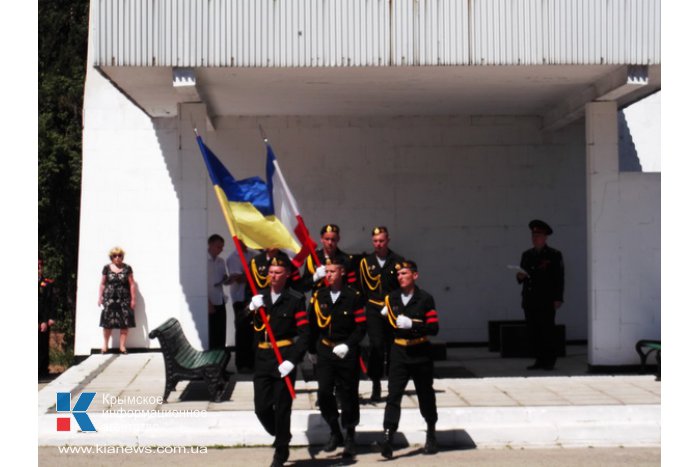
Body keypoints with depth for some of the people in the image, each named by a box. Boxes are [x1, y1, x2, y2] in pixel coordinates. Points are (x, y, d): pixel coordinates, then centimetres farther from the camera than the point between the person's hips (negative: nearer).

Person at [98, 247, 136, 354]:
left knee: (124, 323, -2)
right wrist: (100, 297, 4)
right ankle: (105, 344, 10)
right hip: (109, 299, 0)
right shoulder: (107, 268, 6)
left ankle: (122, 346, 5)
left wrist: (133, 299, 0)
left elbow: (132, 284, 4)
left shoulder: (127, 268, 4)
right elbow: (102, 284, 10)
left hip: (124, 300, 0)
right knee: (107, 323, -3)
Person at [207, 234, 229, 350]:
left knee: (221, 335, 7)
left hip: (220, 303, 6)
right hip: (209, 304, -6)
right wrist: (207, 302, -14)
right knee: (211, 336, -1)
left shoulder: (221, 261, 13)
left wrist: (227, 278, -6)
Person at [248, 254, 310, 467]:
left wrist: (292, 360, -18)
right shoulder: (259, 297, 10)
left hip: (284, 359, -4)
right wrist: (252, 309, -13)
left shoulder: (296, 299, -5)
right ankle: (281, 437, 31)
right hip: (262, 358, 4)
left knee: (282, 408, 1)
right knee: (261, 407, 4)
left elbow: (304, 334, -9)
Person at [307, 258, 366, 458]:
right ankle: (334, 433, 14)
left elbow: (361, 326, -6)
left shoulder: (353, 297, -5)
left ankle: (350, 437, 17)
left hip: (347, 353, -3)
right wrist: (311, 350, 15)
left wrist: (347, 345, -15)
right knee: (324, 393, -4)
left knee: (348, 395, 3)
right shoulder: (318, 296, 5)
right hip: (324, 352, 3)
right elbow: (312, 325, 13)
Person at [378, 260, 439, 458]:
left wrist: (412, 324, -22)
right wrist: (384, 315, 3)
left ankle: (431, 433, 33)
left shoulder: (425, 299, -5)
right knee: (393, 395, -10)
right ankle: (388, 438, -16)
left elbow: (434, 327, -11)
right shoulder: (391, 298, 7)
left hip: (421, 354, -2)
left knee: (426, 395, 12)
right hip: (399, 353, 2)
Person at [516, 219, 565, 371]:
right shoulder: (527, 255, 17)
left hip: (546, 302, -5)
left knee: (547, 332, -4)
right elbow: (522, 277, 21)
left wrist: (558, 299, -9)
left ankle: (549, 361, 4)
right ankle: (539, 360, 12)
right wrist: (520, 277, -4)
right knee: (533, 333, 4)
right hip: (530, 302, 5)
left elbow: (559, 278, -1)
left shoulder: (554, 255, 2)